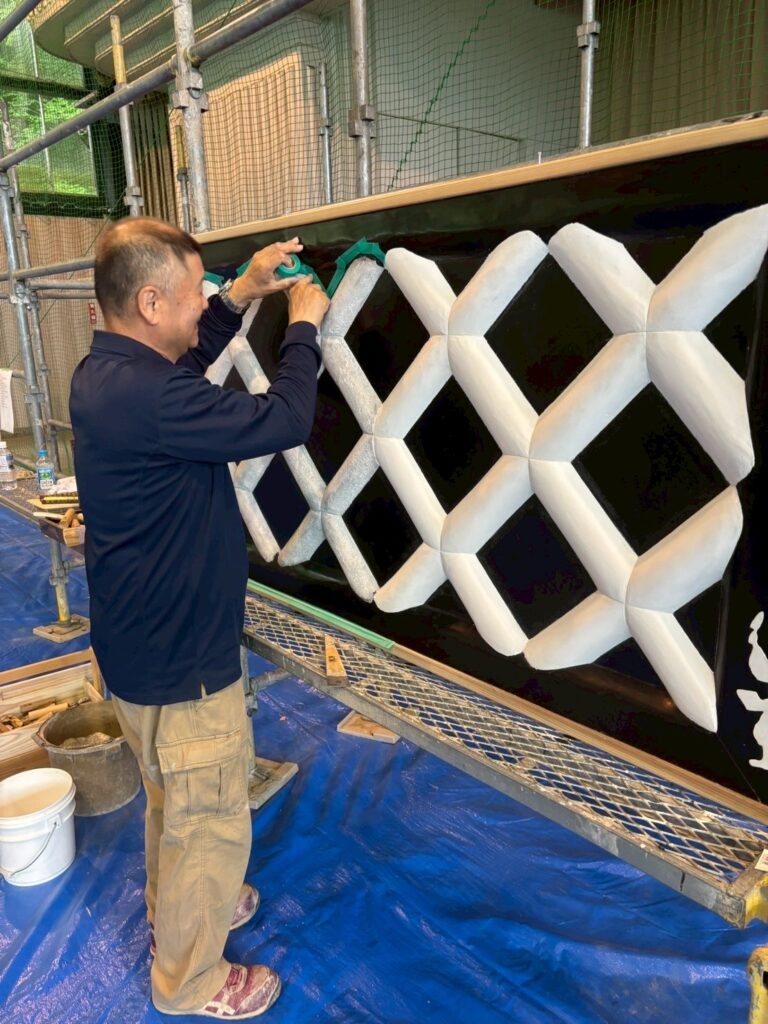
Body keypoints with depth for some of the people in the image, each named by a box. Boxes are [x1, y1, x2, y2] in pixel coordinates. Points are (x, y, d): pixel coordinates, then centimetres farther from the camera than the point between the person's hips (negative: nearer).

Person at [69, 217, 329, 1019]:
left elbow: (188, 359, 20)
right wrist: (303, 327, -11)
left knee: (173, 800, 29)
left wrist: (241, 296, 10)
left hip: (145, 642, 10)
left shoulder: (108, 371, 1)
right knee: (210, 822, 12)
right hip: (179, 656, -10)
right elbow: (283, 421, -27)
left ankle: (177, 911, 53)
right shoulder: (144, 396, -30)